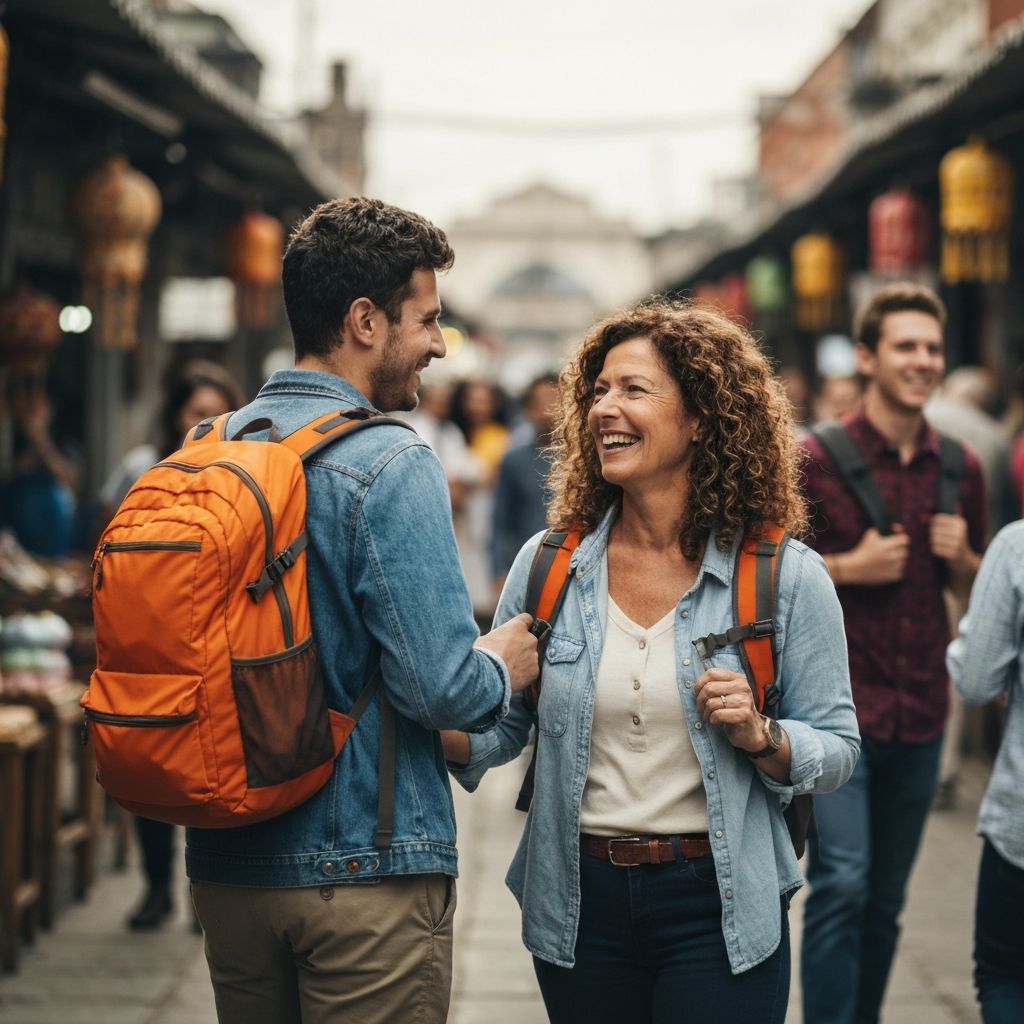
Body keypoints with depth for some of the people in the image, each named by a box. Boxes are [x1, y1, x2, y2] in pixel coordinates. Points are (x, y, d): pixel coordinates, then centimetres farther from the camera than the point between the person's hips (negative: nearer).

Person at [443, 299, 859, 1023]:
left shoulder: (786, 577, -5)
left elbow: (836, 750, 0)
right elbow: (497, 725, 6)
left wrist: (760, 738, -19)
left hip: (716, 908, -2)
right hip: (579, 903, 3)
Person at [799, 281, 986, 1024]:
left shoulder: (960, 468, 8)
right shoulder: (815, 459, -6)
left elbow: (976, 588, 19)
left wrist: (963, 557, -3)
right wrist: (850, 567, -15)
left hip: (920, 712, 5)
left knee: (887, 901, 12)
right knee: (842, 883, -14)